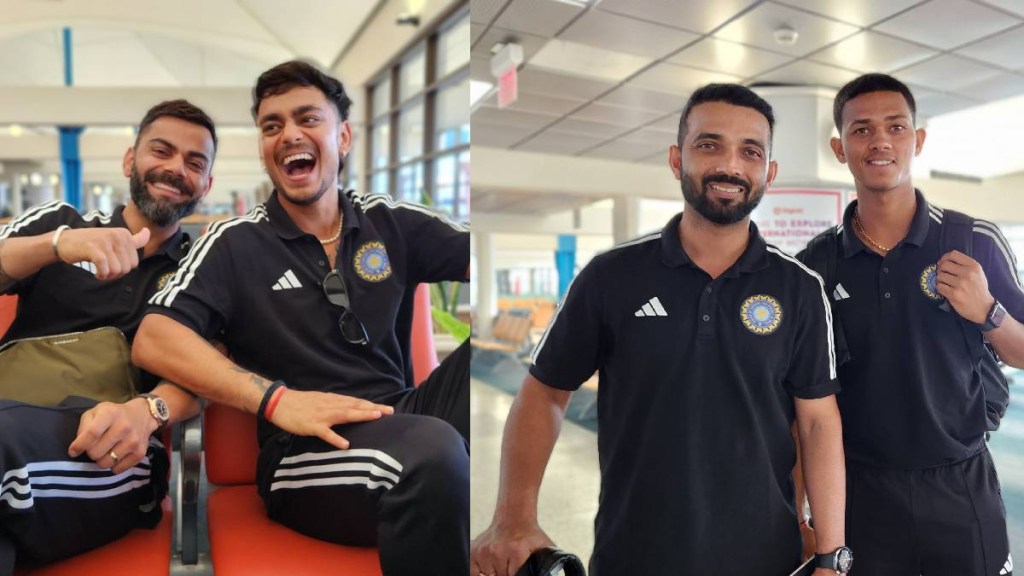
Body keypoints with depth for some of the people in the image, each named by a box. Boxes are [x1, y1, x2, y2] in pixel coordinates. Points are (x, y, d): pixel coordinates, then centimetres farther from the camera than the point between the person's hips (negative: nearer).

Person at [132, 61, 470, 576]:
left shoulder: (391, 222, 11)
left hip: (404, 416, 4)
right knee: (433, 450, -36)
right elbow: (153, 342, -5)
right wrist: (275, 399, -18)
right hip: (305, 447, -3)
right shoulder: (236, 243, 5)